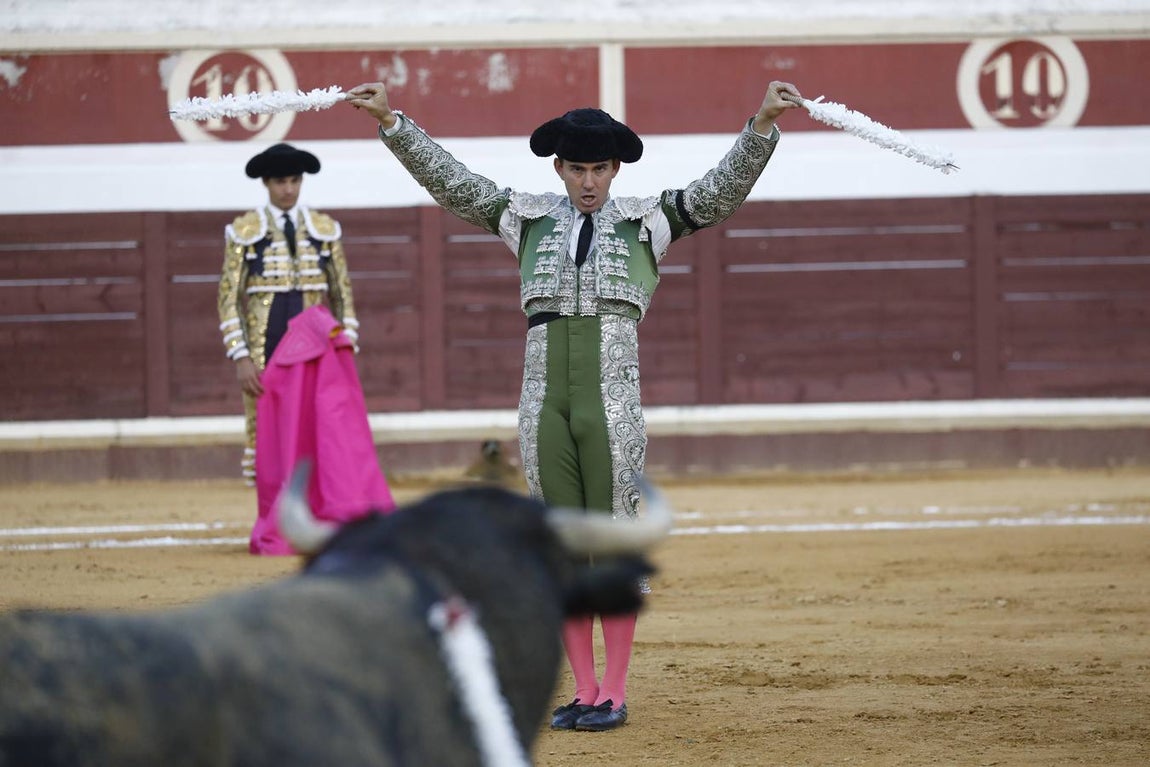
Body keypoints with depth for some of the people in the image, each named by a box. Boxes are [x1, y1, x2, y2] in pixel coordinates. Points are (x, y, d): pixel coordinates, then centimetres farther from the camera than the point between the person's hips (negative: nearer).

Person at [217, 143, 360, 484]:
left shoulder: (324, 229, 7)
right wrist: (241, 358, -10)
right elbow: (229, 299, -2)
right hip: (265, 356, -2)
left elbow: (342, 295, 10)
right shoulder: (245, 231, 0)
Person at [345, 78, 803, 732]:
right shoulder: (531, 218, 14)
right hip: (544, 400, 3)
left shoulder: (646, 220, 9)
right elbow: (451, 181, 13)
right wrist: (391, 121, 7)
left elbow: (724, 190, 0)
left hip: (613, 399, -3)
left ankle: (614, 692, 2)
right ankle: (583, 690, 11)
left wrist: (764, 123, -13)